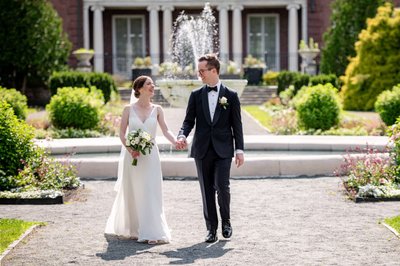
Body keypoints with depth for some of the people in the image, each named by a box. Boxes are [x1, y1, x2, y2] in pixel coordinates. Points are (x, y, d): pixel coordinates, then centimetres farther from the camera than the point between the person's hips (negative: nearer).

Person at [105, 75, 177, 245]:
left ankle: (151, 232, -3)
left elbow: (165, 130, -4)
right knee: (132, 193, 6)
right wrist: (130, 149, -15)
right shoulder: (129, 109, -1)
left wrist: (176, 142, -22)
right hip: (131, 155, -1)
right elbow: (122, 133, -1)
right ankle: (133, 230, 21)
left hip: (150, 156, 1)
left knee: (151, 193, -3)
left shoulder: (157, 110, 4)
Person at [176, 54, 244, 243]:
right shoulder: (196, 95, 8)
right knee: (207, 191, 4)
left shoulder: (231, 96, 3)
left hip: (223, 150, -2)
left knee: (221, 186, -12)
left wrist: (239, 150, -2)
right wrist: (182, 135, -15)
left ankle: (226, 221, 11)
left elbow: (236, 125, 3)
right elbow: (189, 120, 6)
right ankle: (211, 228, 13)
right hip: (202, 150, 2)